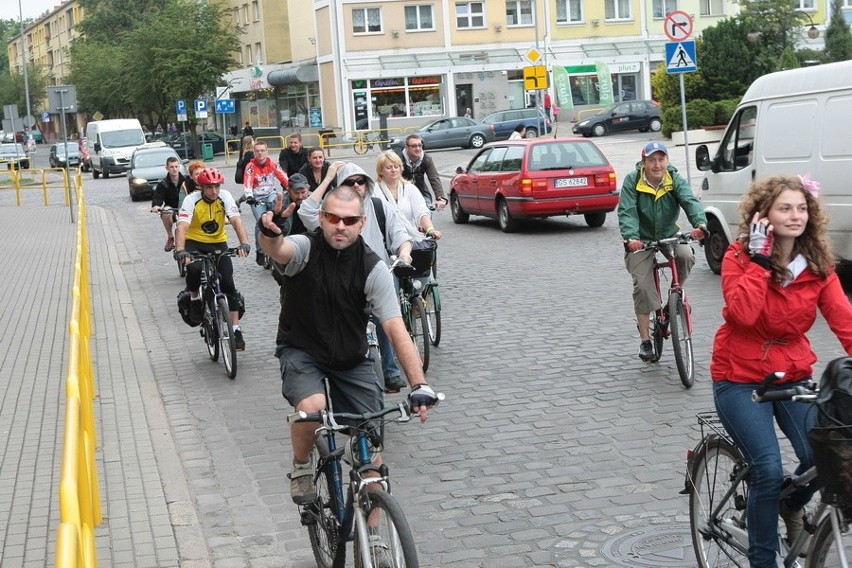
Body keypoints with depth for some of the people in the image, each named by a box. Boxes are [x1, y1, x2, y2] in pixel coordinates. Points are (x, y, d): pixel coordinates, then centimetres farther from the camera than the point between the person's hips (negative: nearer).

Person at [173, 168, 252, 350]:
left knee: (228, 284, -10)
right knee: (194, 269, -34)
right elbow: (182, 227, -32)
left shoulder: (225, 197, -16)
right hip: (194, 242, -2)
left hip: (218, 242, 2)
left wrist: (244, 243, -45)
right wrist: (180, 250, -50)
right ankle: (194, 298, -2)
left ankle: (236, 330, -2)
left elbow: (236, 221, -27)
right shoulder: (191, 200, -20)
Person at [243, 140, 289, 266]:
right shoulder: (251, 166, -11)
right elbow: (248, 184, -22)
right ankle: (260, 252, 0)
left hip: (271, 194, 2)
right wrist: (249, 197, -39)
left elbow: (284, 178, -11)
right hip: (257, 197, -2)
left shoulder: (273, 164, -6)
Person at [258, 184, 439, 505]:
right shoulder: (306, 249, -16)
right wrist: (270, 234, -66)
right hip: (302, 352, -2)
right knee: (312, 407, -32)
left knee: (371, 441, -7)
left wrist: (419, 384, -31)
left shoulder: (373, 268, -14)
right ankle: (301, 466, 1)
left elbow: (395, 329, -20)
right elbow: (278, 250, -40)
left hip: (352, 360, 2)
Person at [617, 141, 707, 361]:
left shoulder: (675, 180, -10)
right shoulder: (632, 181, -14)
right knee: (643, 285, -12)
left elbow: (690, 201, -26)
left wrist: (700, 224, -47)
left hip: (669, 235, 2)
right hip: (641, 240, -1)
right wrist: (630, 237, -43)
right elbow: (626, 211, -24)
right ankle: (645, 340, -2)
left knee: (686, 255, -30)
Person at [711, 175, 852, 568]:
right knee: (768, 470, -17)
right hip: (740, 378, -3)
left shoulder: (818, 265, -1)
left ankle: (792, 507, 21)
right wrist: (759, 258, -25)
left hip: (793, 376, 4)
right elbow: (743, 313, -27)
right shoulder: (740, 256, -11)